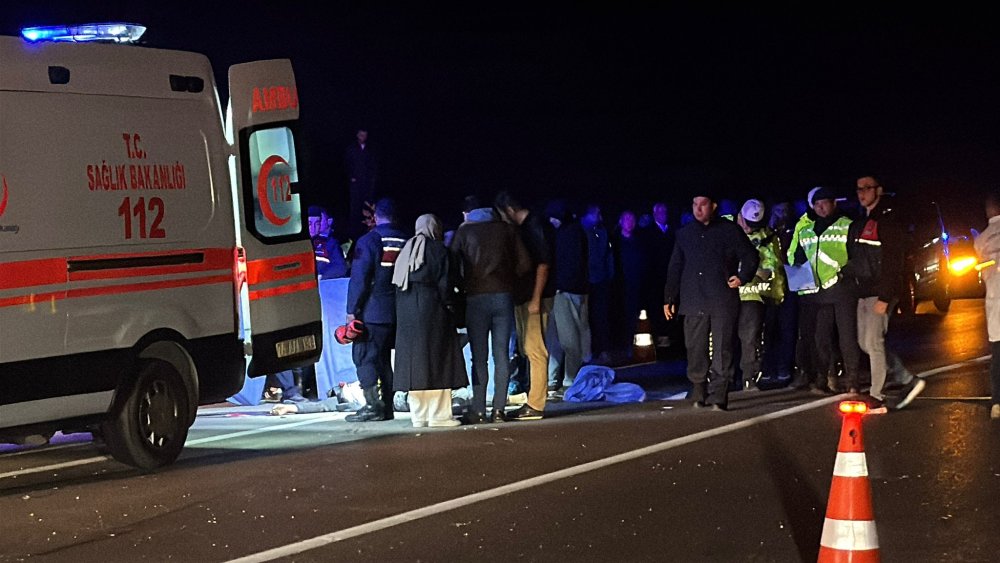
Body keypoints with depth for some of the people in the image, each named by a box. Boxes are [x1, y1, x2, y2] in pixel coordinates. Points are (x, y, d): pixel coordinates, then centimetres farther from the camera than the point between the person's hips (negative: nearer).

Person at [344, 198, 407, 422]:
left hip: (372, 311, -6)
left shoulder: (368, 241, -9)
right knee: (384, 358, 12)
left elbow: (359, 278, -13)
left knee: (364, 356, -3)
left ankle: (372, 405, -10)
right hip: (397, 311, 6)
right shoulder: (406, 242, 6)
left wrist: (352, 310, -9)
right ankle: (387, 407, 12)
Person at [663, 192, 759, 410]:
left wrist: (742, 277, -5)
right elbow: (674, 269, 18)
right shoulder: (684, 234, 15)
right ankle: (699, 394, 12)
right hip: (693, 301, 3)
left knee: (722, 349, -7)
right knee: (696, 351, 2)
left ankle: (718, 397, -8)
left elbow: (750, 258, 12)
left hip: (723, 302, -3)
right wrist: (669, 298, 14)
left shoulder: (730, 231, 6)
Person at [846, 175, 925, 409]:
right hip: (863, 293, 9)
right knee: (865, 343, 9)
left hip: (880, 293, -9)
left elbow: (893, 262, -16)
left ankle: (877, 397, -3)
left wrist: (884, 297, -21)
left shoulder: (888, 221, -10)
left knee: (873, 342, -9)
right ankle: (908, 381, 18)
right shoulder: (858, 223, 17)